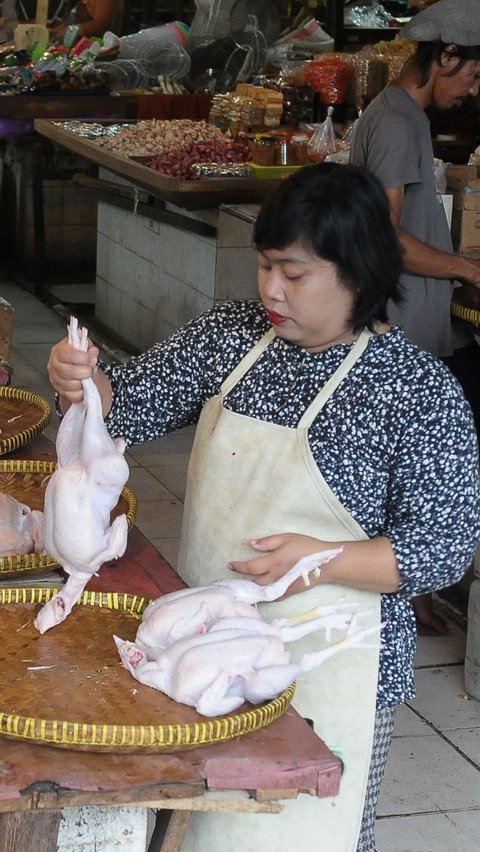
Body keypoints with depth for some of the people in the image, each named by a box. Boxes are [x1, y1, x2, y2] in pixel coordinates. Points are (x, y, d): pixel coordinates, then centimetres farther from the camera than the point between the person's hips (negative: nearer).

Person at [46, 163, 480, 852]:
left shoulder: (418, 390, -17)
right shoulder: (232, 334, -1)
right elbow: (132, 404, 3)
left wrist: (325, 560, -29)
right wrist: (85, 382, -19)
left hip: (322, 661, -5)